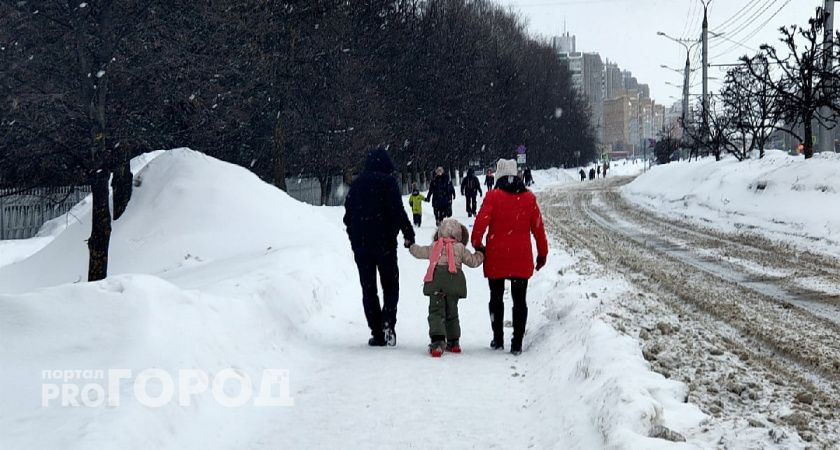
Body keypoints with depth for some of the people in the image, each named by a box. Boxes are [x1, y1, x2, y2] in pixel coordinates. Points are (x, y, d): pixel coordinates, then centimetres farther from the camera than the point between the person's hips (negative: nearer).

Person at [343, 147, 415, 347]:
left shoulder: (356, 184, 9)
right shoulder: (388, 182, -6)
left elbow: (348, 214, 13)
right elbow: (398, 212, -13)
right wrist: (409, 235, -5)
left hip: (360, 244, 3)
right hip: (384, 242, -3)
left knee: (368, 288, 7)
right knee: (390, 285, 8)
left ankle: (377, 333, 2)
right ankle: (388, 321, -15)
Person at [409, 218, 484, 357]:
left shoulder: (433, 247, 19)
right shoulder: (460, 248, 14)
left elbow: (418, 252, 31)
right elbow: (473, 261, 15)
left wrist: (411, 246, 53)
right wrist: (481, 254, 35)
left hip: (435, 281, -1)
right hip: (454, 281, 1)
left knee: (436, 311, -4)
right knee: (452, 312, 17)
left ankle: (437, 341, -24)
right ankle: (453, 342, 23)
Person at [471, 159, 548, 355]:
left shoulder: (493, 196, -6)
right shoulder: (529, 198, 2)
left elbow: (481, 221, -14)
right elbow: (538, 227, 5)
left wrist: (477, 244, 3)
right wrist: (542, 253, 15)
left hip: (496, 257, -1)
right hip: (521, 259, 1)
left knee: (496, 298, 15)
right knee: (519, 300, 6)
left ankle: (498, 339, 18)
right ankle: (517, 343, 2)